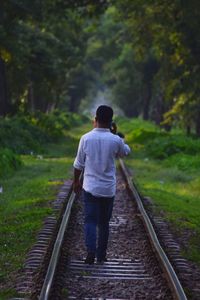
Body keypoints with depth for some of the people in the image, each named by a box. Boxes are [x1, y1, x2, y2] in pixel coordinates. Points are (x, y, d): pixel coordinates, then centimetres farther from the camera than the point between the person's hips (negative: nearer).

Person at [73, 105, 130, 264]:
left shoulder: (86, 138, -8)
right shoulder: (115, 140, -9)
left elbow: (79, 164, 2)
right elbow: (126, 151, 14)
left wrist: (76, 181, 16)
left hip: (90, 187, -1)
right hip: (108, 189, 1)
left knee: (90, 221, 2)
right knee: (104, 223, 13)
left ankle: (91, 251, -16)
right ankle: (101, 255, 18)